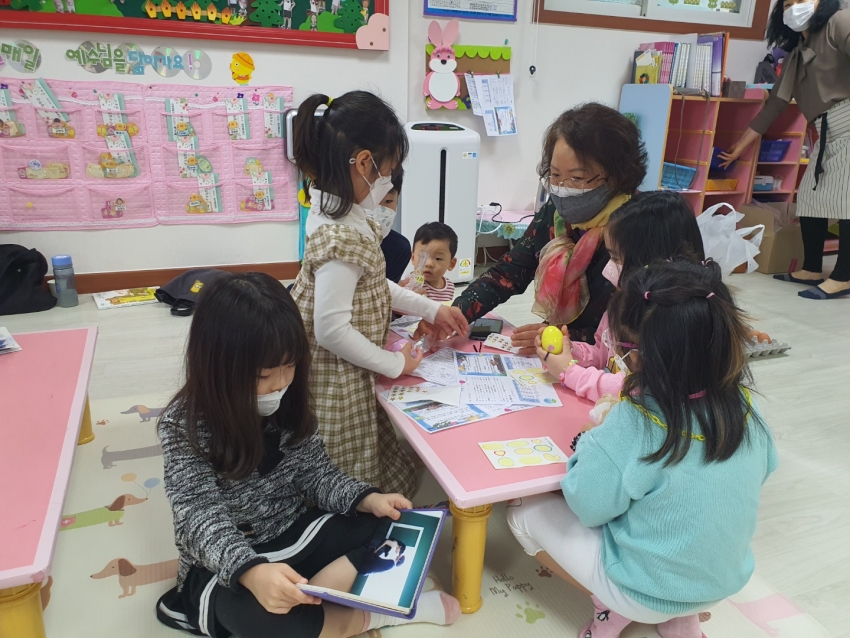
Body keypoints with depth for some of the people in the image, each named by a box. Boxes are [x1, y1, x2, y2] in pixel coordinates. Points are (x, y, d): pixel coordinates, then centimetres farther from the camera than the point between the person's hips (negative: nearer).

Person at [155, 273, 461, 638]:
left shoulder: (287, 403, -6)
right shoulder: (183, 426, -20)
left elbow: (316, 474, 0)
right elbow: (202, 518, -27)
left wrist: (367, 499, -19)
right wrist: (251, 572, -46)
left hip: (295, 535, 4)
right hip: (225, 565, -4)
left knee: (389, 528, -14)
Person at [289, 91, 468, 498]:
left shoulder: (338, 214, 3)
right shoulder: (342, 236, -27)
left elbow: (369, 285, 14)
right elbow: (331, 329, -27)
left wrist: (431, 310, 13)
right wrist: (395, 364, -15)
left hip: (350, 377, 9)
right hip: (338, 385, -9)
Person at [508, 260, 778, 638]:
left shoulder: (634, 423, -33)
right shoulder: (743, 403, -16)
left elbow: (588, 507, -21)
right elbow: (762, 471, 4)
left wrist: (596, 440, -7)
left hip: (648, 591, -5)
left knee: (524, 512, 8)